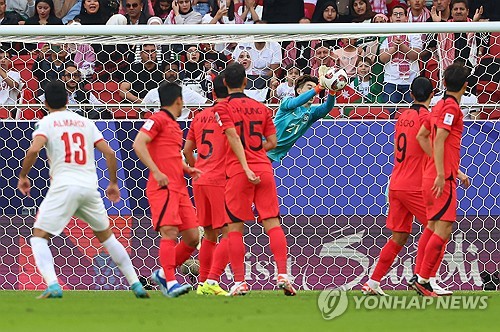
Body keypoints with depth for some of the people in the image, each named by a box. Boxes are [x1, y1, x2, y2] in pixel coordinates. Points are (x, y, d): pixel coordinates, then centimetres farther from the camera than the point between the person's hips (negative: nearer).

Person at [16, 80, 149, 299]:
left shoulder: (47, 122, 4)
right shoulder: (85, 122, 17)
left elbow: (34, 150, -14)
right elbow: (109, 152, 11)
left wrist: (23, 176, 0)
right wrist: (113, 183, 21)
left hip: (63, 186, -5)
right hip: (90, 186, 5)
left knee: (39, 237, 2)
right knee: (106, 235, 21)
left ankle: (53, 285, -19)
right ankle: (136, 285, 20)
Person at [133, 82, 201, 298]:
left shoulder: (174, 126, 23)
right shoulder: (158, 119, -3)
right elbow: (138, 144, -15)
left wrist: (188, 169, 17)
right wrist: (156, 171, -21)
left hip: (179, 188, 9)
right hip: (163, 188, -9)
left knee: (192, 237, 5)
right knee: (170, 232, -19)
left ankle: (162, 274, 17)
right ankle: (170, 284, -25)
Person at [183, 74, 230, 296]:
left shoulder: (200, 116, 14)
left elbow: (187, 150, 17)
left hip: (200, 181, 7)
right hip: (221, 180, -7)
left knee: (209, 234, 15)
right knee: (228, 234, -7)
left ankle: (203, 283, 15)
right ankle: (212, 281, -20)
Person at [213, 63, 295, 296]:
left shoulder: (223, 108, 0)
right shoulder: (261, 108, 13)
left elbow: (234, 137, -12)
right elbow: (272, 142, 11)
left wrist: (246, 167, -17)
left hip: (238, 172, -3)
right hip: (264, 169, 3)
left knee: (235, 228, 3)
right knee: (272, 223, 0)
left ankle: (240, 282, -1)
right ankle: (283, 275, -13)